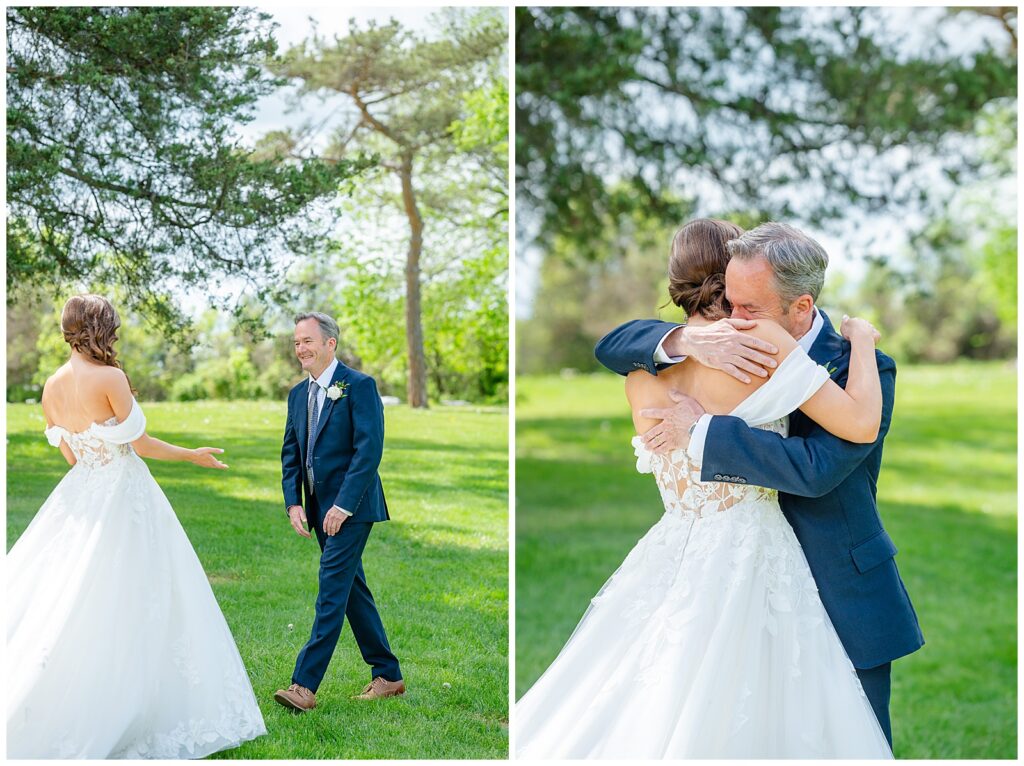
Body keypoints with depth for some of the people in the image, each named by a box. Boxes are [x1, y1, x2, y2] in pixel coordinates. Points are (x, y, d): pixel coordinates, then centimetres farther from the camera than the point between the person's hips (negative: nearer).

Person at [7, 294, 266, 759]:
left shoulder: (52, 387, 4)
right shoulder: (111, 377, -16)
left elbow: (70, 454, 14)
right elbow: (140, 444, -11)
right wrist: (192, 455, 4)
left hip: (78, 494, 7)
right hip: (123, 496, -6)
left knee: (59, 597, 12)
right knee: (125, 606, 3)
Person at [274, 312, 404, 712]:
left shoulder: (359, 386, -10)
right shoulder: (298, 394, 13)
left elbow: (369, 450, -17)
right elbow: (290, 452, 14)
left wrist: (343, 505, -20)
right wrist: (293, 503, 1)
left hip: (350, 507, -8)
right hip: (319, 509, 8)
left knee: (332, 592, -10)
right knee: (352, 589, 13)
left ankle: (304, 686, -11)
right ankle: (387, 675, 23)